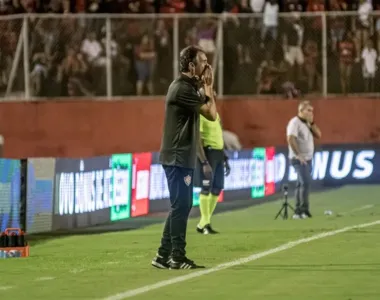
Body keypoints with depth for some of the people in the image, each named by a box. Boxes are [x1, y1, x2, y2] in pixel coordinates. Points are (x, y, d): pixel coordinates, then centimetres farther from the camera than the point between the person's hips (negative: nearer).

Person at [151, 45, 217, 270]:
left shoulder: (188, 86, 15)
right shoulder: (183, 88, -16)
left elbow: (207, 111, 15)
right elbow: (211, 114, -15)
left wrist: (205, 88, 9)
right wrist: (208, 88, -6)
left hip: (182, 157, 10)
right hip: (177, 157, -10)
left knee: (181, 206, 13)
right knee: (181, 205, -7)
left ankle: (164, 255, 16)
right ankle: (177, 257, -4)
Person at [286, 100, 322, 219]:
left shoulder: (307, 123, 14)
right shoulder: (295, 122, -13)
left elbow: (318, 135, 9)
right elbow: (291, 139, -24)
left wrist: (312, 123, -3)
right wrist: (298, 155, -24)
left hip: (307, 159, 9)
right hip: (299, 159, -9)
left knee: (302, 184, 10)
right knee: (305, 183, -17)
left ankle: (299, 211, 14)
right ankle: (304, 210, -18)